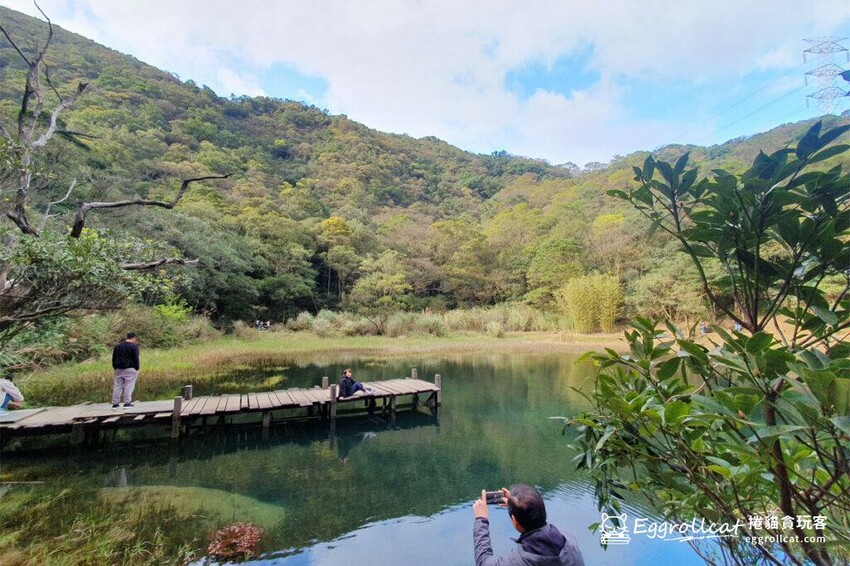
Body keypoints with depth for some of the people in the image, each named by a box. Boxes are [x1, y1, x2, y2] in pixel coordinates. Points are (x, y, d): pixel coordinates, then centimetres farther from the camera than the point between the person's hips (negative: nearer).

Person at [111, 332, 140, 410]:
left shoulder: (118, 345, 13)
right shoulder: (134, 346, -7)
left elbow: (114, 358, 15)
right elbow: (136, 359, -10)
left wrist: (115, 368, 20)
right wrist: (137, 369, -3)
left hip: (119, 369, 6)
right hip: (130, 369, -6)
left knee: (117, 386, 9)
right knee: (128, 386, -3)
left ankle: (115, 404, 12)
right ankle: (127, 403, -4)